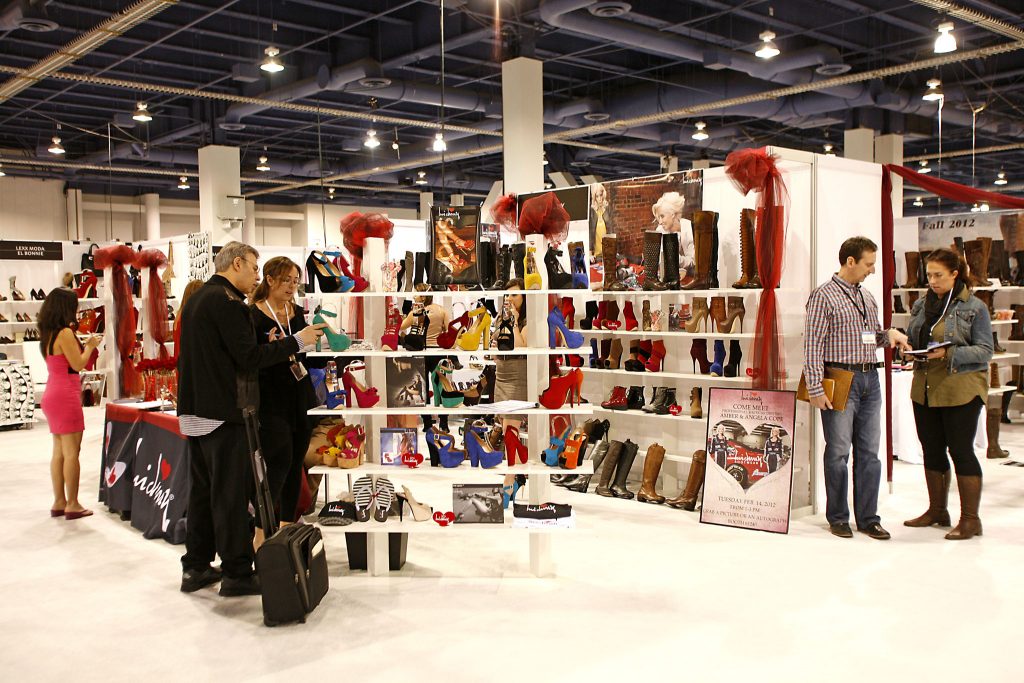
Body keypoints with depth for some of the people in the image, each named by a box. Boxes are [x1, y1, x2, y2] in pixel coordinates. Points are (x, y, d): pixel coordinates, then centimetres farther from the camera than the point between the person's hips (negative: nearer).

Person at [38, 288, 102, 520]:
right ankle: (72, 505, -2)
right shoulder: (65, 333, -14)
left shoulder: (49, 334, 12)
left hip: (52, 396, 9)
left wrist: (82, 344, 16)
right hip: (66, 396, -9)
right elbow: (78, 364, -15)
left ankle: (59, 502, 18)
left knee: (59, 452, 13)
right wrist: (90, 346, 0)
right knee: (71, 452, -5)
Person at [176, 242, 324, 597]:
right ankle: (236, 573, 5)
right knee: (231, 494, -2)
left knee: (202, 489, 15)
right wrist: (297, 340, -14)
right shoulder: (227, 301, -15)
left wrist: (267, 350, 13)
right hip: (225, 413, -9)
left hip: (195, 412, 10)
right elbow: (249, 357, -20)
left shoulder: (197, 298, 15)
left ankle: (195, 568, 23)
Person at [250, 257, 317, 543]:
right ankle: (261, 533, -5)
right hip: (271, 400, -7)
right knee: (280, 463, -13)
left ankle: (287, 527, 21)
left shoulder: (297, 313, 12)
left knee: (295, 465, 10)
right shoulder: (254, 315, -9)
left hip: (299, 398, 7)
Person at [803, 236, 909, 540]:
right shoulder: (824, 295, -6)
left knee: (869, 452, 8)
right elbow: (813, 345, -11)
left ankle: (868, 517, 17)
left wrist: (889, 334, 2)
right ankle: (837, 517, 14)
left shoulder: (867, 296, 16)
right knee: (838, 451, 1)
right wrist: (815, 388, -16)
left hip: (870, 379, 7)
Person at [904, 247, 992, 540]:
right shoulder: (921, 305, 11)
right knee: (932, 450, 12)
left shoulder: (974, 307, -5)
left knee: (961, 450, -2)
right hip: (925, 388, 6)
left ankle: (970, 519, 7)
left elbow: (984, 351, -8)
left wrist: (949, 354, -21)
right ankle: (937, 511, 26)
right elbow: (911, 339, 19)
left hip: (961, 390, -6)